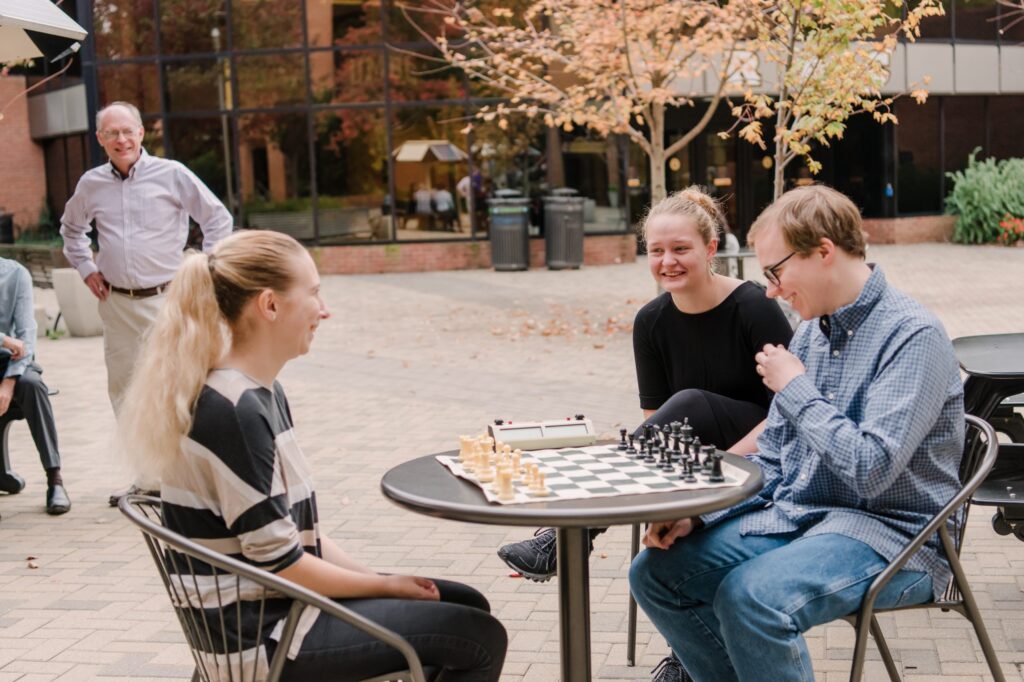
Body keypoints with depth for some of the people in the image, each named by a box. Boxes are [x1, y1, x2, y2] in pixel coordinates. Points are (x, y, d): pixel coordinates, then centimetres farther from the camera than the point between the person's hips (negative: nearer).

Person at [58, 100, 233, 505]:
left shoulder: (171, 175, -5)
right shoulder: (91, 184, 7)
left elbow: (218, 219, 1)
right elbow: (71, 227, 26)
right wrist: (86, 268, 14)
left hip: (167, 299, -4)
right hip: (116, 303, 4)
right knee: (123, 388, 9)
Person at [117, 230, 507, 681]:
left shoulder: (263, 392, 6)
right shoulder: (233, 412, -24)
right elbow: (280, 564, -21)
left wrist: (381, 582, 3)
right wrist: (387, 586, -9)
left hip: (283, 602, 9)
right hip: (261, 636, -9)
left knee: (468, 606, 15)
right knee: (481, 638, -6)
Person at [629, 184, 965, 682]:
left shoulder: (913, 336, -15)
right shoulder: (810, 333, 10)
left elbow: (870, 469, -24)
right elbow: (771, 460, 13)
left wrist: (795, 389, -13)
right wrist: (697, 513, -2)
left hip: (887, 530, -8)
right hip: (793, 518, 8)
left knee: (750, 595, -32)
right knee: (655, 573, -4)